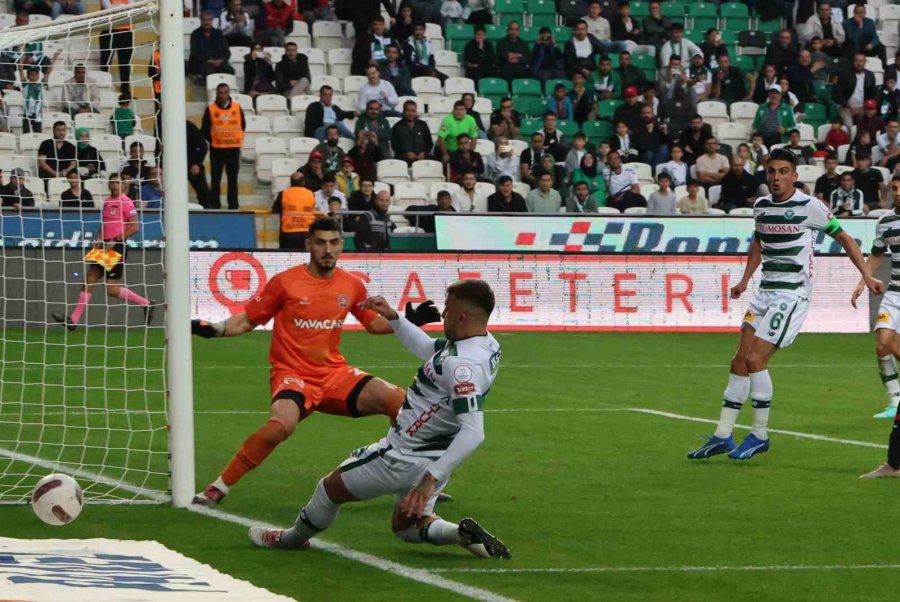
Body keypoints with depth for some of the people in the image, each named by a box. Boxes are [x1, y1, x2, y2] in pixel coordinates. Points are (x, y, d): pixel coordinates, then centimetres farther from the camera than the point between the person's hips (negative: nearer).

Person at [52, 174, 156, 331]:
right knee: (89, 279, 2)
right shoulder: (107, 202, 13)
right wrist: (99, 239, 6)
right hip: (105, 246, 8)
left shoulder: (126, 203, -11)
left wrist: (115, 241, -18)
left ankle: (146, 304, 9)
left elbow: (135, 227, -16)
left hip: (117, 247, -8)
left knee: (112, 289, -8)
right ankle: (74, 319, 2)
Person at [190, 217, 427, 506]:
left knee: (399, 401, -13)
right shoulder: (285, 282, -7)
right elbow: (247, 321, 0)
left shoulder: (352, 286, 4)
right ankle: (217, 489, -20)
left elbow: (374, 324, 20)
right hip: (293, 374, -4)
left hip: (335, 373, 4)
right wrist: (212, 329, -15)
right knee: (280, 425, -36)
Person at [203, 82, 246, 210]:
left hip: (233, 148, 2)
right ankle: (214, 204, 6)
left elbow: (242, 125, 10)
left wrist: (238, 139, 3)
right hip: (217, 149, -2)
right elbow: (205, 129, 1)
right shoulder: (210, 109, -4)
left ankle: (233, 205, 11)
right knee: (215, 178, 1)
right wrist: (213, 140, -1)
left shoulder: (237, 108, 2)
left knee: (233, 178, 6)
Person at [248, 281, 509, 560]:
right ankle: (464, 534, 1)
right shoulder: (487, 344, -3)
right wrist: (392, 317, 15)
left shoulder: (461, 365, -34)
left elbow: (473, 432, -41)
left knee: (331, 488, 15)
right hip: (433, 459, 9)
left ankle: (293, 537, 40)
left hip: (404, 458, -9)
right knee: (407, 527, 27)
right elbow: (427, 349, 17)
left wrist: (431, 479, -43)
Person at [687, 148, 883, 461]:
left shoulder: (810, 206, -10)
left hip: (793, 293, -7)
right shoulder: (761, 206, 8)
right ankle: (722, 437, 9)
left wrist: (867, 276, -4)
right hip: (765, 291, 7)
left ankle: (760, 435, -2)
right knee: (740, 361, 4)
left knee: (755, 359, -15)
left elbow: (843, 238, -1)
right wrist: (744, 280, 24)